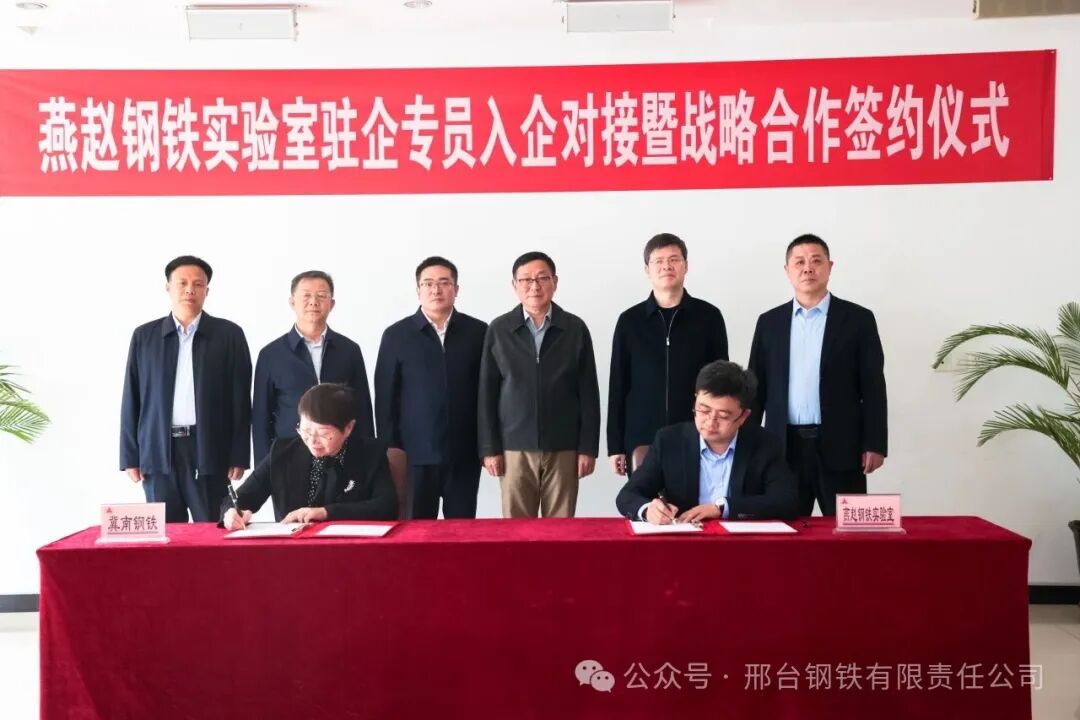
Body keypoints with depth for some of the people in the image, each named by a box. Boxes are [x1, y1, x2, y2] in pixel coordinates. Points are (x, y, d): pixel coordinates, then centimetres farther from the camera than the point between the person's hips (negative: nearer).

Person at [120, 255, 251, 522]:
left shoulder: (229, 334, 3)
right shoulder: (144, 336, 9)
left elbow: (240, 399, 0)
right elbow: (132, 400, 8)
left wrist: (239, 456, -4)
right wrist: (130, 456, 3)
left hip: (209, 451, -2)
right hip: (158, 452, 2)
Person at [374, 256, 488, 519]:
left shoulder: (477, 332, 4)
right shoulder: (396, 335, 2)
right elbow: (385, 398, 2)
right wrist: (390, 450, -2)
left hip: (464, 453, 1)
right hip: (415, 453, -1)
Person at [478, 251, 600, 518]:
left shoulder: (575, 328, 3)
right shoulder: (499, 330, 4)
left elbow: (588, 392, 3)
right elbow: (487, 393, 4)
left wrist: (588, 447, -1)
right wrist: (489, 448, -1)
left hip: (563, 448, 0)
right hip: (515, 448, 0)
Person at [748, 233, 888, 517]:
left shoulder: (858, 319, 2)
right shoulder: (769, 322, 8)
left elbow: (872, 387, -1)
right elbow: (757, 386, 9)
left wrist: (874, 444, -6)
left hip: (840, 447, -2)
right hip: (784, 448, 2)